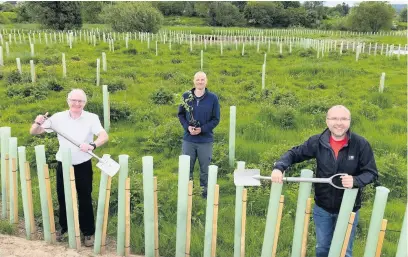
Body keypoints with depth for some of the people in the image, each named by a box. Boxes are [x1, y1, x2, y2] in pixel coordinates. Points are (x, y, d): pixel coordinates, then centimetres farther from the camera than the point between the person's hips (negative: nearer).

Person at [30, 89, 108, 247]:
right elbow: (34, 132, -1)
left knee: (85, 199, 8)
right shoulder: (58, 117, -3)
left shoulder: (92, 118, -9)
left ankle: (88, 232, 25)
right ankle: (64, 227, 40)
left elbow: (104, 136, -21)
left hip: (83, 166, -2)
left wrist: (92, 145, -41)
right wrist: (38, 123, -24)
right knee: (63, 198, 17)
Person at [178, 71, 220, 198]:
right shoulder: (186, 96, 0)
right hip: (188, 139, 2)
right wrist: (187, 127, -10)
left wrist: (202, 129, -14)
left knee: (205, 169, 9)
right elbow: (181, 114, 8)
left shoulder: (213, 98, -5)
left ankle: (205, 192, 24)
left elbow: (216, 119, -2)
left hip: (205, 140, -1)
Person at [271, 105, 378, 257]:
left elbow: (371, 172, -10)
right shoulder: (318, 142, -11)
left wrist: (355, 181, -31)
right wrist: (279, 167, -21)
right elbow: (294, 154, -3)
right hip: (322, 208, 2)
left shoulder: (361, 144, -15)